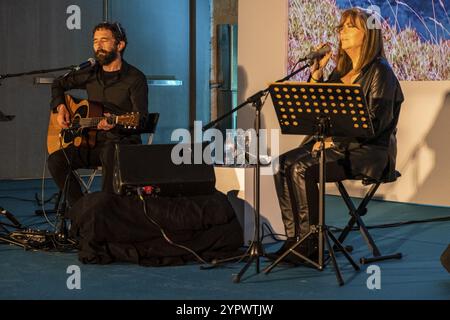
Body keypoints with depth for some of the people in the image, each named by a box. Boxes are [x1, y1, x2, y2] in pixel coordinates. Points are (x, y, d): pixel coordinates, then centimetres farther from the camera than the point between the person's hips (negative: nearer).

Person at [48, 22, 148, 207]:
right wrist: (60, 108, 10)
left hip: (123, 143, -5)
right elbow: (59, 84, 28)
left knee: (109, 153, -40)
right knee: (55, 160, -20)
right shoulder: (90, 74, 12)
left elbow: (140, 120, -11)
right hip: (91, 141, 5)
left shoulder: (135, 79, -5)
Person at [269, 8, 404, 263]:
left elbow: (376, 123, -17)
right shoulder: (341, 71, 17)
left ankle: (310, 245, -18)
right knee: (284, 163, -14)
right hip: (336, 143, 8)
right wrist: (316, 72, 5)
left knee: (302, 170, -27)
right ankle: (295, 238, -15)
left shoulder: (379, 71, -8)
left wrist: (335, 140, -20)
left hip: (368, 151, -8)